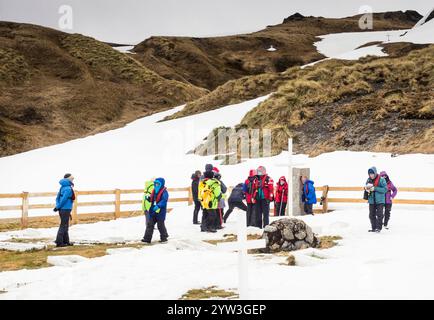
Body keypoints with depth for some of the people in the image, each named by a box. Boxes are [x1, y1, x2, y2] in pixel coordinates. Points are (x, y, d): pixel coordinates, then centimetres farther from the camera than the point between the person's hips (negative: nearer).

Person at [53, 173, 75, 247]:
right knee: (63, 226, -3)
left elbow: (58, 198, 11)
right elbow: (63, 199, -19)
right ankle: (59, 242, -1)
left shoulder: (63, 187, 11)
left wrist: (58, 206, 6)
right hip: (65, 209, -9)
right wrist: (58, 207, -8)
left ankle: (66, 241, 24)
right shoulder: (68, 189, -18)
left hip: (62, 210, 9)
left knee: (65, 226, 17)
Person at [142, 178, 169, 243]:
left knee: (160, 225, 3)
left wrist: (158, 206, -38)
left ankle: (164, 238, 19)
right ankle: (147, 238, 10)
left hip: (160, 212, -8)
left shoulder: (164, 192, -13)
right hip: (153, 211, 8)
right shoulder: (154, 191, 12)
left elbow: (164, 201, -26)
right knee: (149, 225, 6)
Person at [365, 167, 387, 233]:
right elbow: (366, 188, 15)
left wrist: (375, 188, -22)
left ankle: (378, 228, 2)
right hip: (371, 200, 5)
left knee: (379, 214, -5)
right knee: (372, 215, 10)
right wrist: (366, 189, -10)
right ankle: (373, 228, 19)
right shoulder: (368, 180, 4)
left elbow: (385, 189, -16)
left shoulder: (381, 180, -11)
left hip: (380, 200, -5)